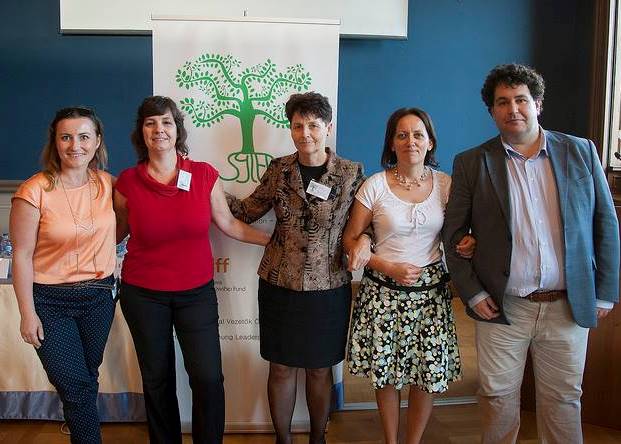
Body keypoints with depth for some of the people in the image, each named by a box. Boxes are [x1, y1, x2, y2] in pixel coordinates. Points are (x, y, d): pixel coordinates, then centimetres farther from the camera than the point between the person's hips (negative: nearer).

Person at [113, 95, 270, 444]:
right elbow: (117, 233, 9)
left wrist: (276, 239, 4)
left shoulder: (205, 175, -5)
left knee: (208, 378, -5)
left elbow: (229, 224, 3)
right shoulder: (127, 183, -5)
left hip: (196, 292, 0)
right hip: (143, 295, 0)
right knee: (157, 379, 13)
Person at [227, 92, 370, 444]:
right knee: (281, 367, 11)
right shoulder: (279, 170, 1)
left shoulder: (351, 172, -4)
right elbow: (247, 211, 6)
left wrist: (364, 240, -16)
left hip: (328, 288, -1)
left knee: (320, 369, 13)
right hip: (279, 284, 1)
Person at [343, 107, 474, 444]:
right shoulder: (375, 185, -5)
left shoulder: (445, 184, 2)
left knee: (429, 373, 5)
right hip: (383, 290, -1)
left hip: (431, 289, 2)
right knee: (385, 371, 8)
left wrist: (467, 245, -10)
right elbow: (350, 239, -1)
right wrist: (389, 268, -13)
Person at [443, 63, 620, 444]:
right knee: (499, 398, 11)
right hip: (501, 309, -1)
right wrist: (472, 294, -5)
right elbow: (454, 233, 2)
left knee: (563, 401, 13)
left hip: (569, 308, 1)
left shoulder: (581, 152, 2)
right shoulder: (472, 163, -1)